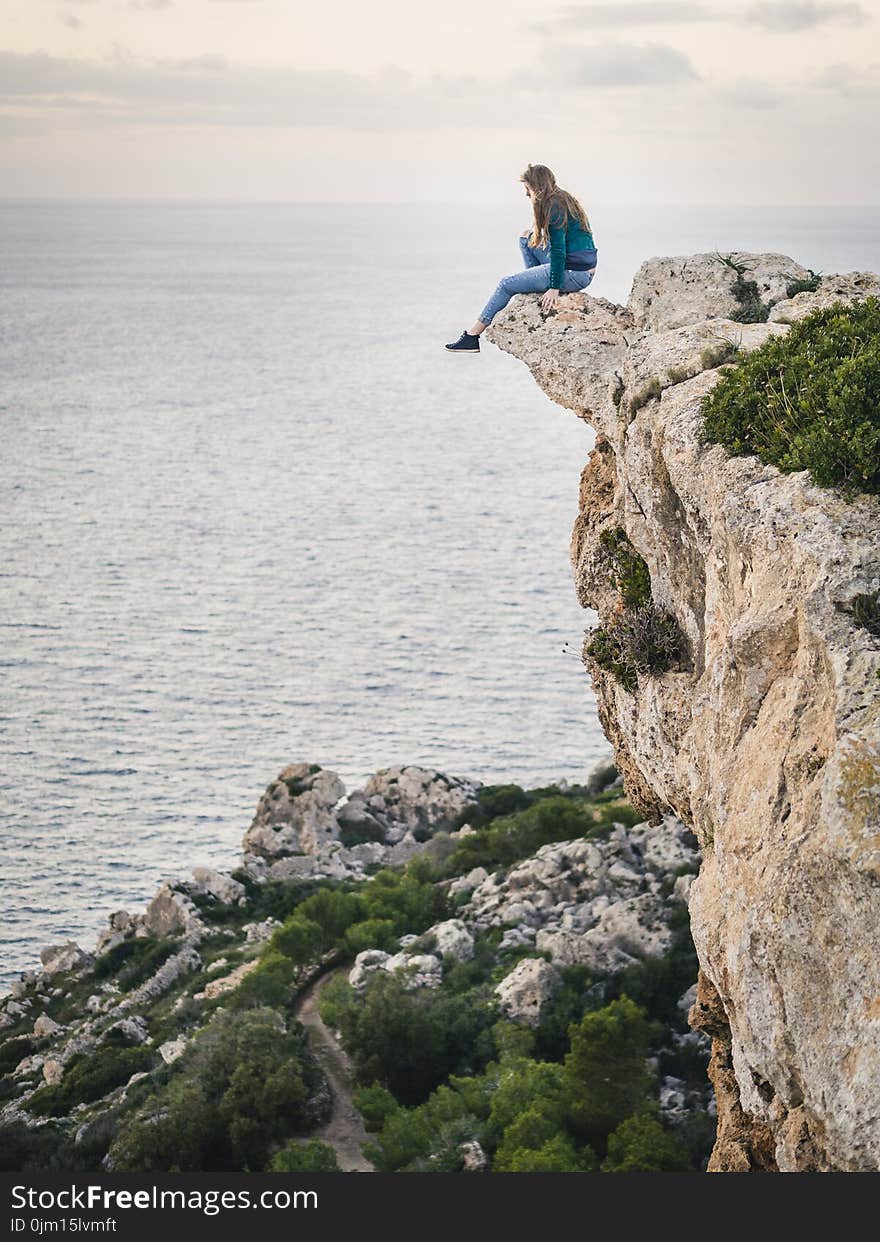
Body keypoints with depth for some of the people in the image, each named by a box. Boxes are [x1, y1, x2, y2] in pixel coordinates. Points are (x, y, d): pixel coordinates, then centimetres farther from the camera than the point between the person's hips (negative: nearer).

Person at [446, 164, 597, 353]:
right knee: (527, 237, 21)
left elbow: (558, 250, -20)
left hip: (575, 274, -9)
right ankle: (537, 286, 16)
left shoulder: (554, 207, -15)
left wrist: (555, 288, -21)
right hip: (580, 267, 9)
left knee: (507, 284, -3)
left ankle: (472, 337, 3)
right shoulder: (564, 199, 14)